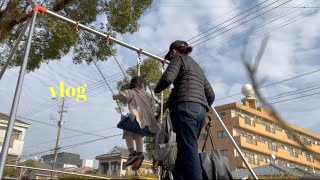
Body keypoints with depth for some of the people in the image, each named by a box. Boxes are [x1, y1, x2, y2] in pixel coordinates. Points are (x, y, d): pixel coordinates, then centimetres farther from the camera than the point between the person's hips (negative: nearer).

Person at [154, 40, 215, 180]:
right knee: (184, 153, 4)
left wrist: (156, 90, 8)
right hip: (200, 110, 8)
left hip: (185, 106, -7)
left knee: (189, 152, -16)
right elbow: (210, 94, 25)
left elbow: (168, 77, -10)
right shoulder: (197, 67, 32)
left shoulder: (178, 58, 11)